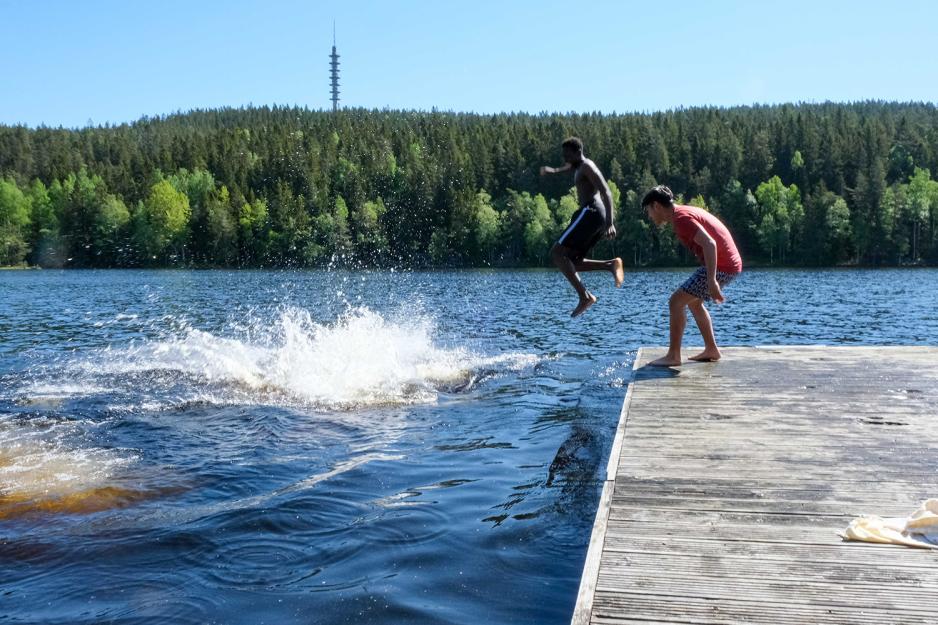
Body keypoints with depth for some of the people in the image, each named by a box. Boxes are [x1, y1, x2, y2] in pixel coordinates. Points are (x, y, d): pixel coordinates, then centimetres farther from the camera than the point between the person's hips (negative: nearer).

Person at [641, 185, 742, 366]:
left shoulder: (681, 218, -15)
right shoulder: (685, 212, 16)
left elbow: (709, 244, -27)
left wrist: (711, 281, -31)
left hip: (721, 266, -10)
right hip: (730, 264, 10)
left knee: (676, 301, -9)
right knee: (694, 302, 24)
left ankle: (673, 356, -6)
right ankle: (711, 350, 27)